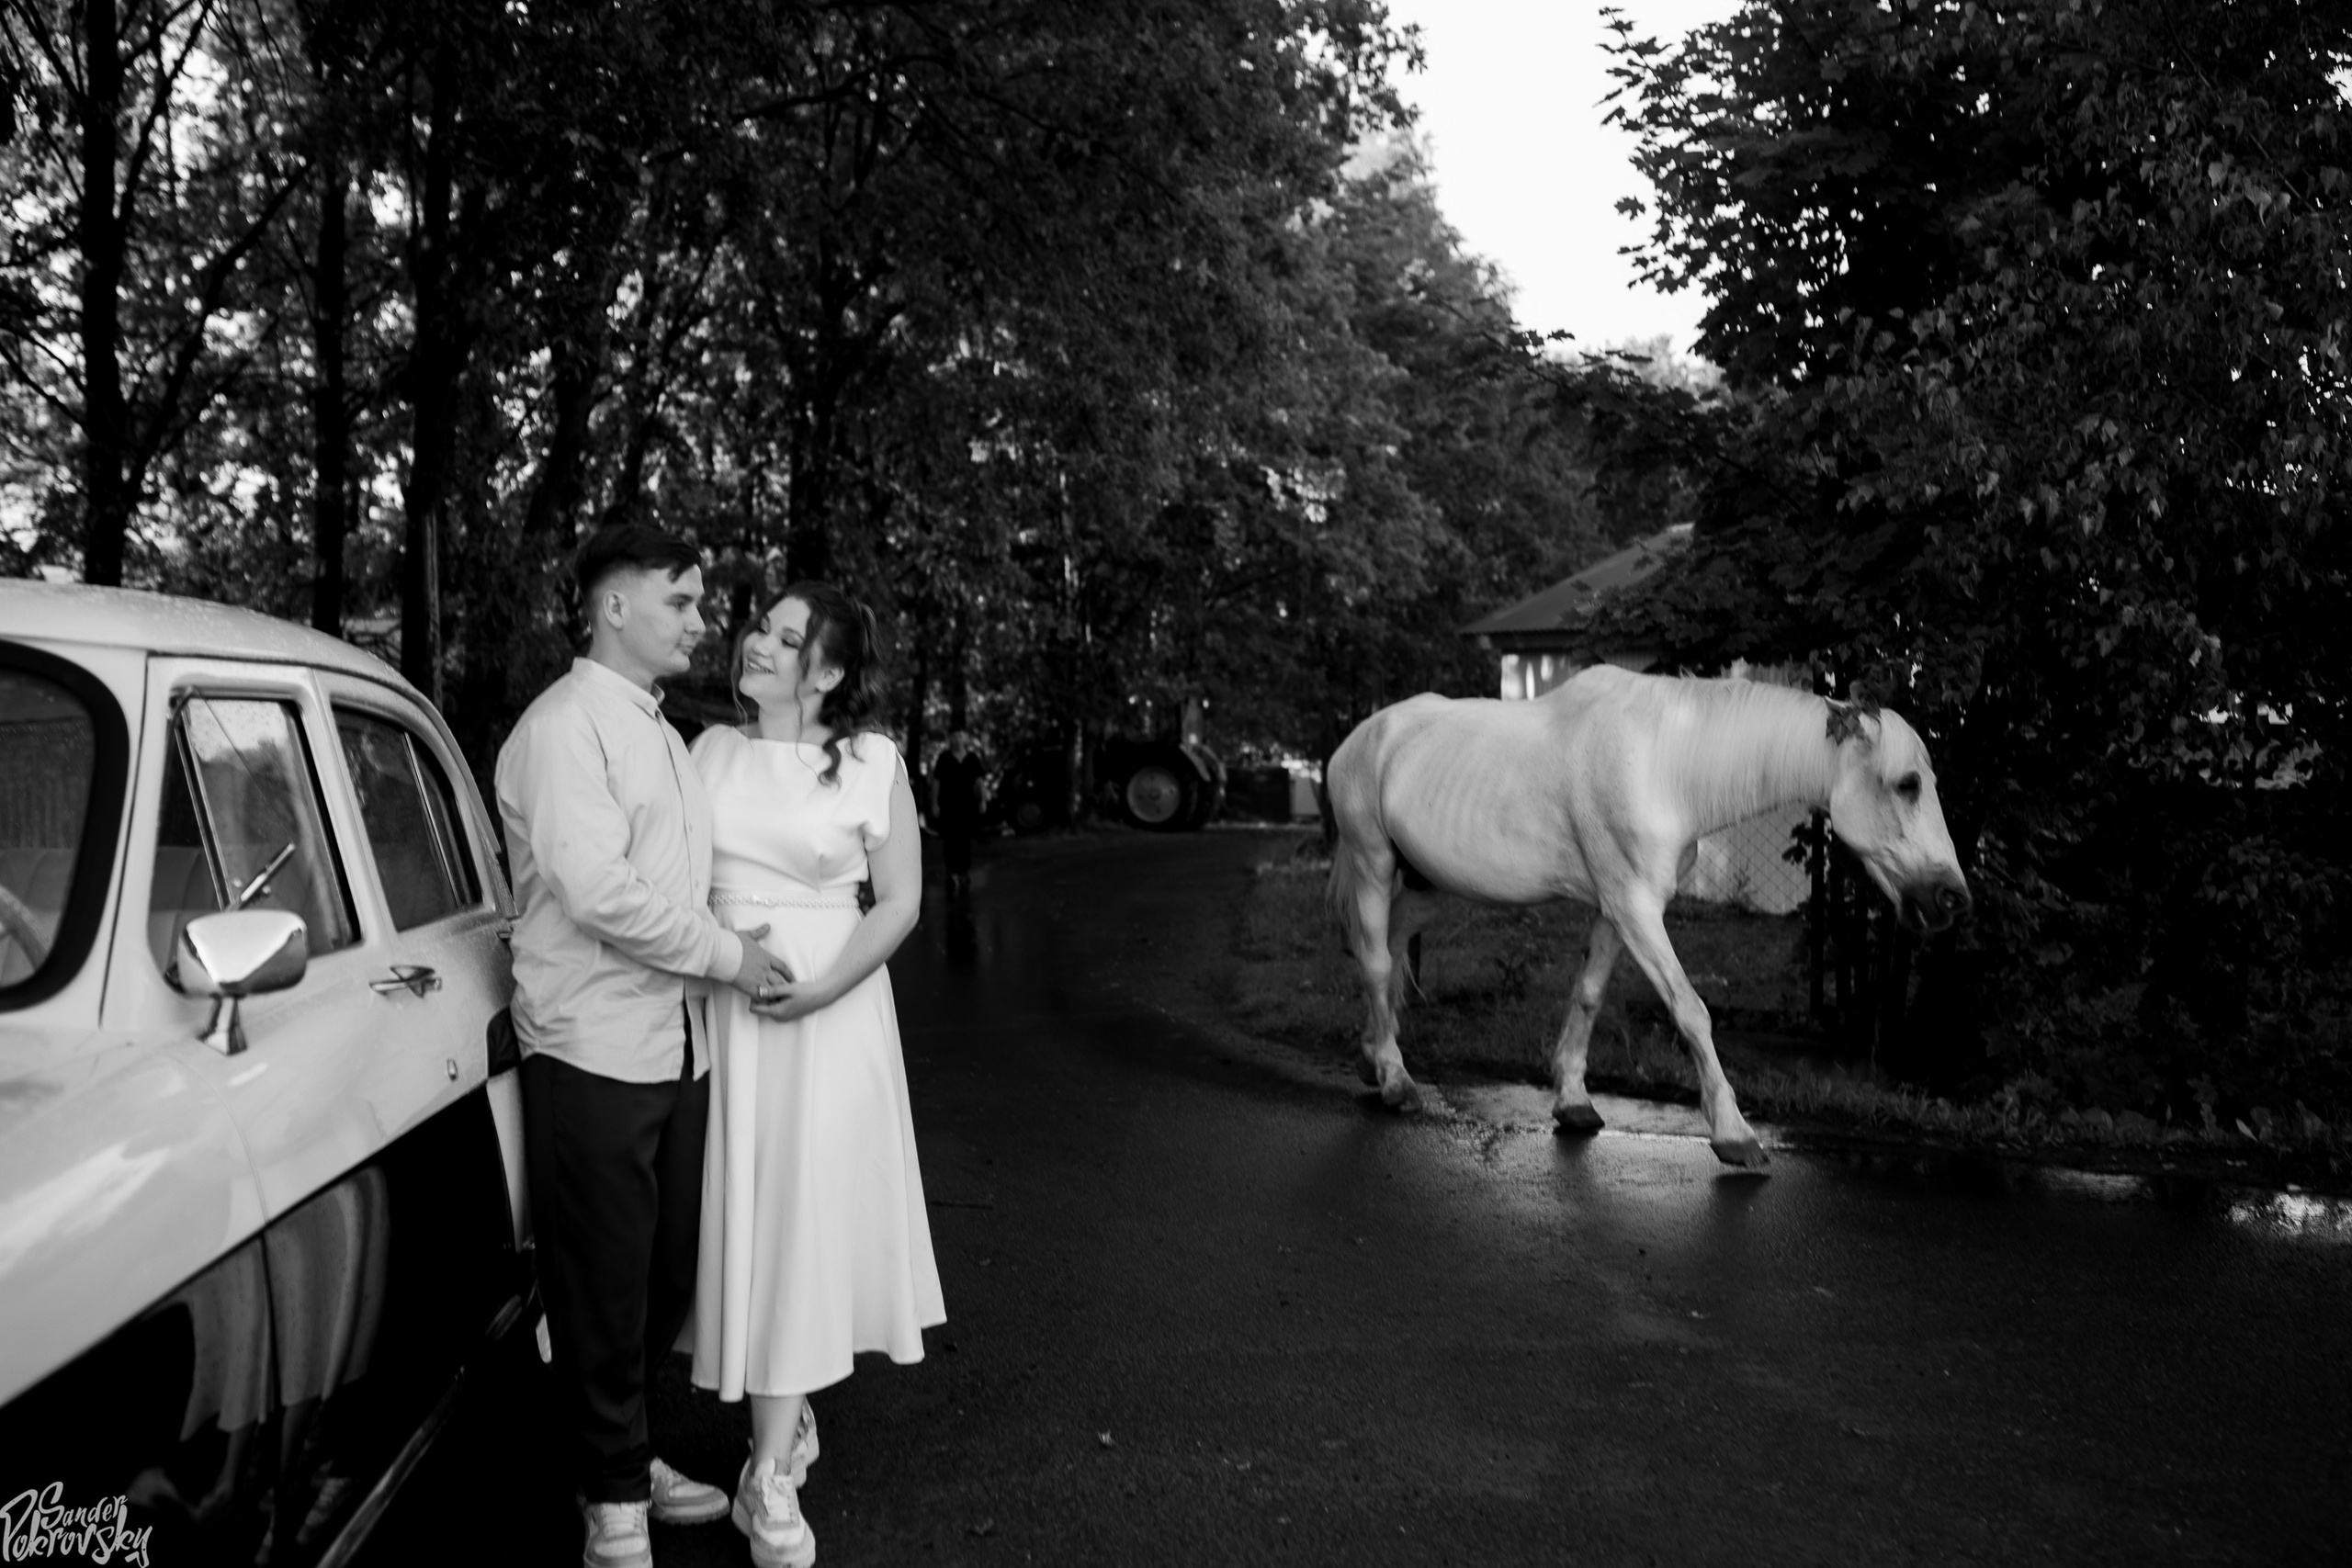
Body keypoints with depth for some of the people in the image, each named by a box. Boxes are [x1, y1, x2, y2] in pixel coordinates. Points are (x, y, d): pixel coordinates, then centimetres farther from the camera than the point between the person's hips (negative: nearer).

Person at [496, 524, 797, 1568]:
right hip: (593, 1052, -8)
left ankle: (621, 1452, 35)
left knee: (670, 1271, 17)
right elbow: (597, 889, -23)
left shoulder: (661, 734, 16)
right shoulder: (563, 727, -12)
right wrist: (727, 954, -14)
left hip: (677, 1044, 8)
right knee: (604, 1285, 4)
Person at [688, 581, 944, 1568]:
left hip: (828, 1008, -3)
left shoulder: (874, 764, -5)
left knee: (805, 1211, -2)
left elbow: (900, 902, -5)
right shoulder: (712, 750, 5)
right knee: (743, 1209, 7)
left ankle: (770, 1474, 4)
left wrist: (820, 990, -16)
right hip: (721, 1004, 3)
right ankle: (789, 1419, 26)